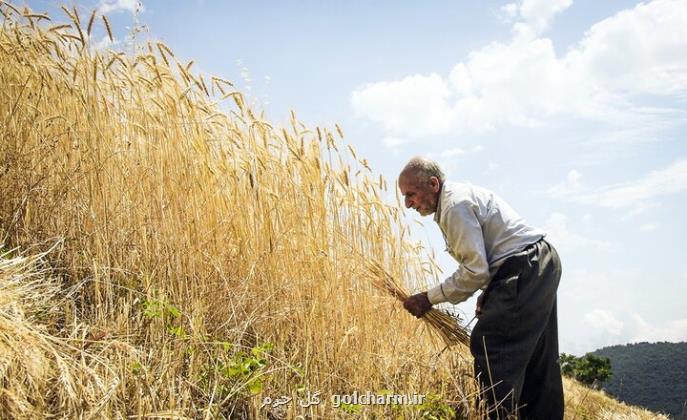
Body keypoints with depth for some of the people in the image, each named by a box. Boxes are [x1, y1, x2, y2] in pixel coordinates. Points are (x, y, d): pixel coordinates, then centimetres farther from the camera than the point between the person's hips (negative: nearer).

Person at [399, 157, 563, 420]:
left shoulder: (456, 206, -17)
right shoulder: (462, 194, 16)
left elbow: (476, 270, -20)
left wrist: (430, 298, -13)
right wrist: (487, 294, 14)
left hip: (524, 269, -11)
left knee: (490, 349, -10)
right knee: (536, 358, 15)